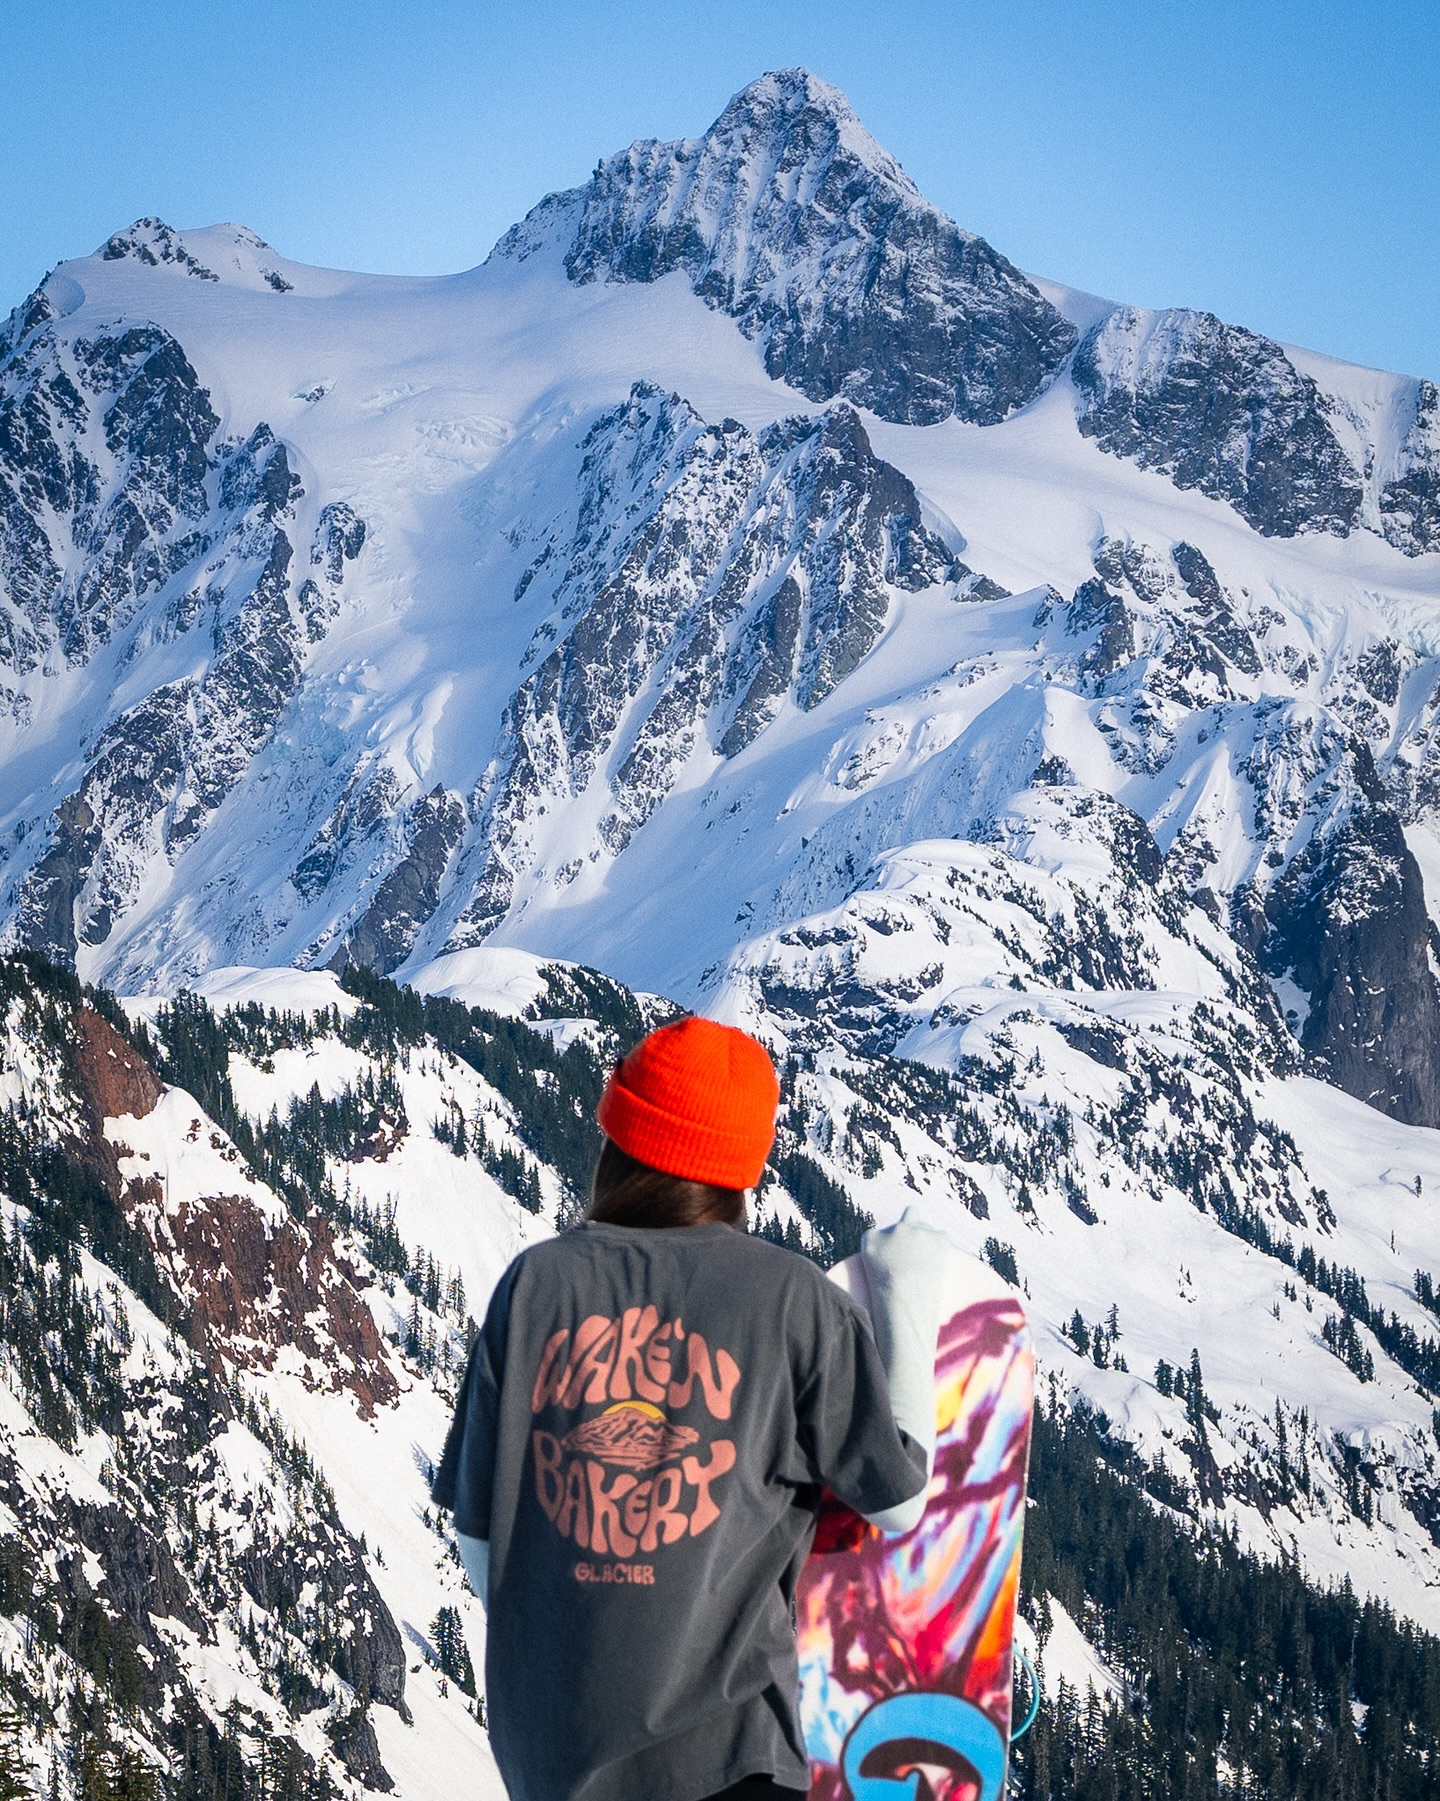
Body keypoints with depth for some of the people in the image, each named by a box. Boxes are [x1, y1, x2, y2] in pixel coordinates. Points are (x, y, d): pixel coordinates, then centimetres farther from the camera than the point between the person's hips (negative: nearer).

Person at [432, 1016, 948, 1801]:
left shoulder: (537, 1281, -1)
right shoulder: (792, 1299, -7)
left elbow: (477, 1529, 3)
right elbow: (897, 1501, 3)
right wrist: (908, 1298, 12)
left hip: (546, 1736, 3)